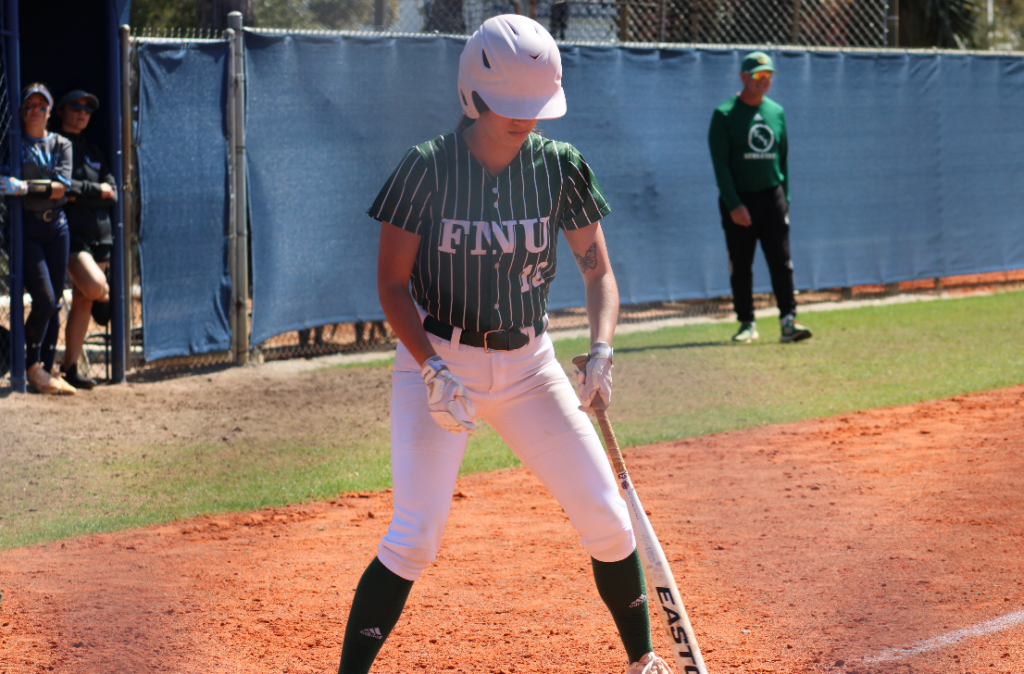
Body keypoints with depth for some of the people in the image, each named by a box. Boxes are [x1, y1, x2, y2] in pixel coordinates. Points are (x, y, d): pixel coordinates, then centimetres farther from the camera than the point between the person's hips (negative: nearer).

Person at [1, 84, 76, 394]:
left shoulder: (61, 145, 11)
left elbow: (61, 186, -4)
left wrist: (25, 187, -18)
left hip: (55, 225, 4)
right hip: (25, 226, -4)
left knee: (55, 301, 3)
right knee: (44, 298, -14)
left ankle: (47, 370, 9)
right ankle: (32, 366, 0)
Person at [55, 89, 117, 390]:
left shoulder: (93, 153, 20)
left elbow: (111, 193, 8)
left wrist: (79, 194, -7)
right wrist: (95, 190, -7)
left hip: (99, 234, 6)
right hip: (71, 232, -6)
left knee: (83, 302, 4)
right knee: (94, 286, -26)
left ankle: (70, 368, 8)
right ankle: (105, 299, 10)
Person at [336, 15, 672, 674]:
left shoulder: (560, 167, -4)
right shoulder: (428, 169, -13)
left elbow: (598, 269, 2)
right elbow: (392, 283, -10)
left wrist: (601, 349, -17)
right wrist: (433, 371, -23)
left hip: (529, 367, 3)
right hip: (437, 360, -3)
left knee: (608, 518, 2)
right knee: (415, 537, -15)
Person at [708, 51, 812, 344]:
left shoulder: (776, 112, 11)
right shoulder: (725, 115, -4)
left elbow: (783, 158, 16)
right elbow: (720, 164, -9)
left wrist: (784, 199, 8)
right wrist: (733, 205, -16)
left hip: (771, 196, 3)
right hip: (739, 200, -3)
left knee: (781, 260, -6)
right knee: (740, 265, 3)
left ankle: (788, 320, -10)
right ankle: (747, 323, 11)